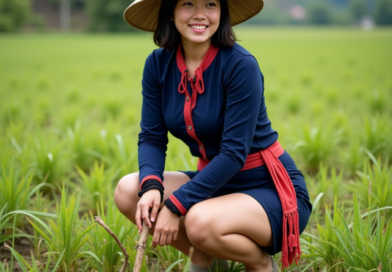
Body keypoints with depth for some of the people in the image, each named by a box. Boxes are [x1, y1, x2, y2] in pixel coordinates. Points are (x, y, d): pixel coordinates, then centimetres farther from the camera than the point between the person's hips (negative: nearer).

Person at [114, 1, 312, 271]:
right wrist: (151, 186, -23)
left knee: (200, 222, -34)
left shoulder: (241, 64, -21)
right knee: (128, 191, -13)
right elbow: (152, 137, -3)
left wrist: (176, 204, -25)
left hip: (271, 191, -6)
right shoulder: (158, 64, -4)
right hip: (215, 182, 6)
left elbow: (234, 153, -23)